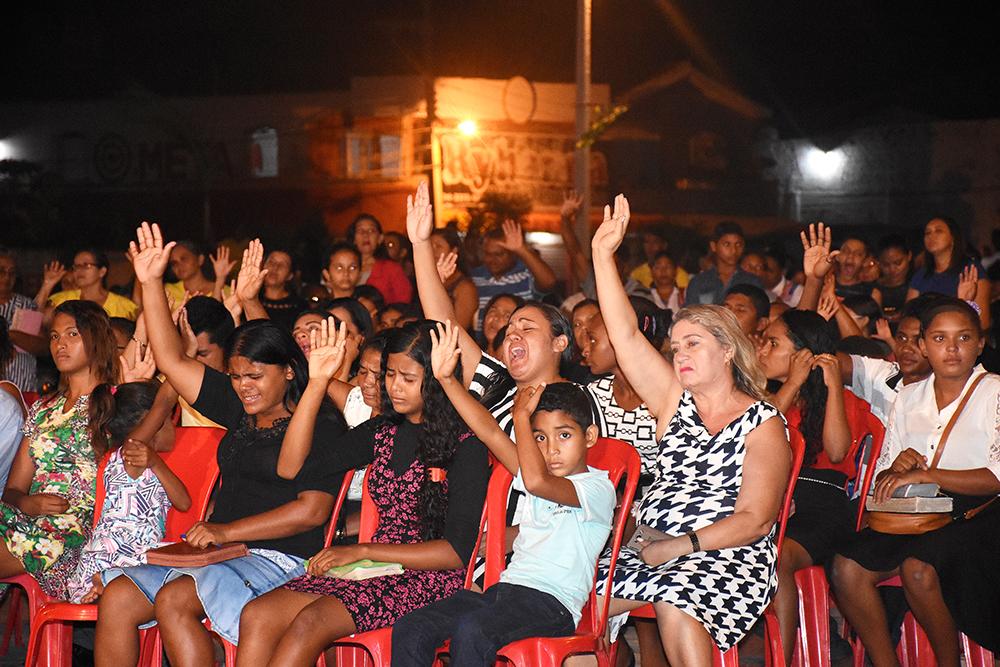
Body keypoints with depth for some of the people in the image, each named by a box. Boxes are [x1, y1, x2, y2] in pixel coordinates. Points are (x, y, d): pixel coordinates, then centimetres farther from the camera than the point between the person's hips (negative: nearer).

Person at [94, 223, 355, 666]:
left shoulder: (322, 425, -5)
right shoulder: (240, 410, 16)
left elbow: (311, 511, -13)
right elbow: (172, 361, 16)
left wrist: (227, 531, -14)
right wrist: (151, 282, 11)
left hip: (279, 560, -7)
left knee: (174, 600, -30)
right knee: (116, 596, -12)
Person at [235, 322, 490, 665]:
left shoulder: (466, 445, -5)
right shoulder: (383, 431, 13)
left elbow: (458, 552, -10)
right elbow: (293, 467, 9)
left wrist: (362, 550, -12)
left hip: (430, 577, -6)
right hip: (375, 571, 6)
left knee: (311, 622, -30)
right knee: (257, 616, -18)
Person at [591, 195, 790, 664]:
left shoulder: (763, 424, -1)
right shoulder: (674, 398, 14)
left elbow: (755, 520, -9)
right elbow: (625, 335, 5)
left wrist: (680, 546, -17)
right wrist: (603, 255, 0)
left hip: (729, 558, -5)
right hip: (652, 547, 5)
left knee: (674, 598, -36)